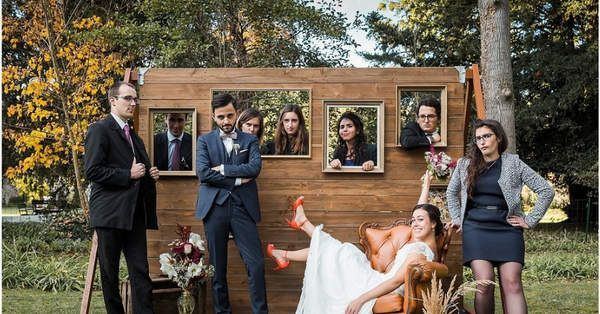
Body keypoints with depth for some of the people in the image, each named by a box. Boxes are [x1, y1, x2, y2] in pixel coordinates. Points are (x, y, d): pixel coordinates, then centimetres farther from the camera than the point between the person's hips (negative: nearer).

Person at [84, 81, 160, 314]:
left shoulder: (133, 135, 20)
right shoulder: (99, 130, -5)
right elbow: (92, 171, -14)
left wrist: (149, 174, 10)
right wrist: (128, 174, -15)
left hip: (135, 214, 7)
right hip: (110, 213, -7)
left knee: (141, 272, 1)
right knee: (110, 272, 5)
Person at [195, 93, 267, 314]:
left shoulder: (250, 140, 10)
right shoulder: (205, 141, 8)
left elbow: (255, 168, -7)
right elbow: (203, 174, -7)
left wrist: (223, 168, -8)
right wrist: (237, 180, -7)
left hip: (242, 208, 0)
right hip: (215, 208, 0)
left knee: (256, 264, -5)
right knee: (217, 267, 6)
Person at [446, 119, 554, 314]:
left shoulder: (514, 164, 4)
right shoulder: (465, 164, 11)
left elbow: (546, 191, 5)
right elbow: (451, 192, 27)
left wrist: (530, 221, 1)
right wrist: (457, 218, 18)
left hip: (507, 227, -1)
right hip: (476, 228, 1)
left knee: (512, 284, -11)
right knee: (484, 284, -13)